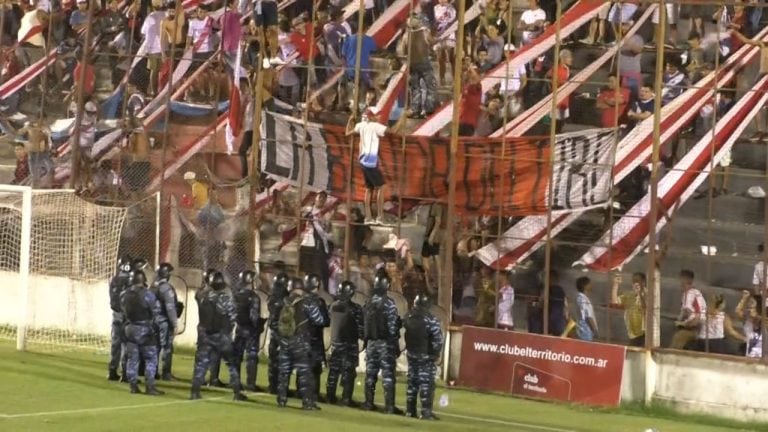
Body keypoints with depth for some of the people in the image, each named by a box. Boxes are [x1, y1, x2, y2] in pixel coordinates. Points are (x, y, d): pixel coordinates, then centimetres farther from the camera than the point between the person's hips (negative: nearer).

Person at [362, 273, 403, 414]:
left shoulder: (369, 303, 7)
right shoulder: (388, 303, -12)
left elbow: (364, 324, 10)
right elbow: (393, 327, -13)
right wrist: (396, 347, -8)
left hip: (371, 343, 6)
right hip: (385, 343, -6)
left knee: (370, 373, 11)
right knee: (388, 374, -5)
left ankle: (369, 403, 14)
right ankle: (389, 405, -8)